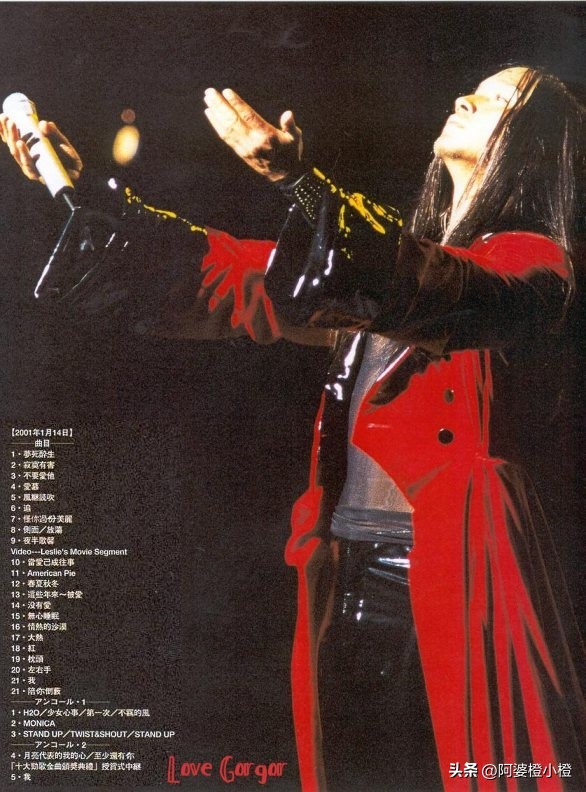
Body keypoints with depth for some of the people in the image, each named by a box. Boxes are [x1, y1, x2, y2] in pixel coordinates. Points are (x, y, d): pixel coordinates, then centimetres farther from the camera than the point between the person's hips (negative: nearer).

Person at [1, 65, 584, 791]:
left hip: (457, 580, -5)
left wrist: (297, 180, -37)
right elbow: (230, 278, 14)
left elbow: (436, 289, -23)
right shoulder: (398, 246, 17)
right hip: (346, 575, 6)